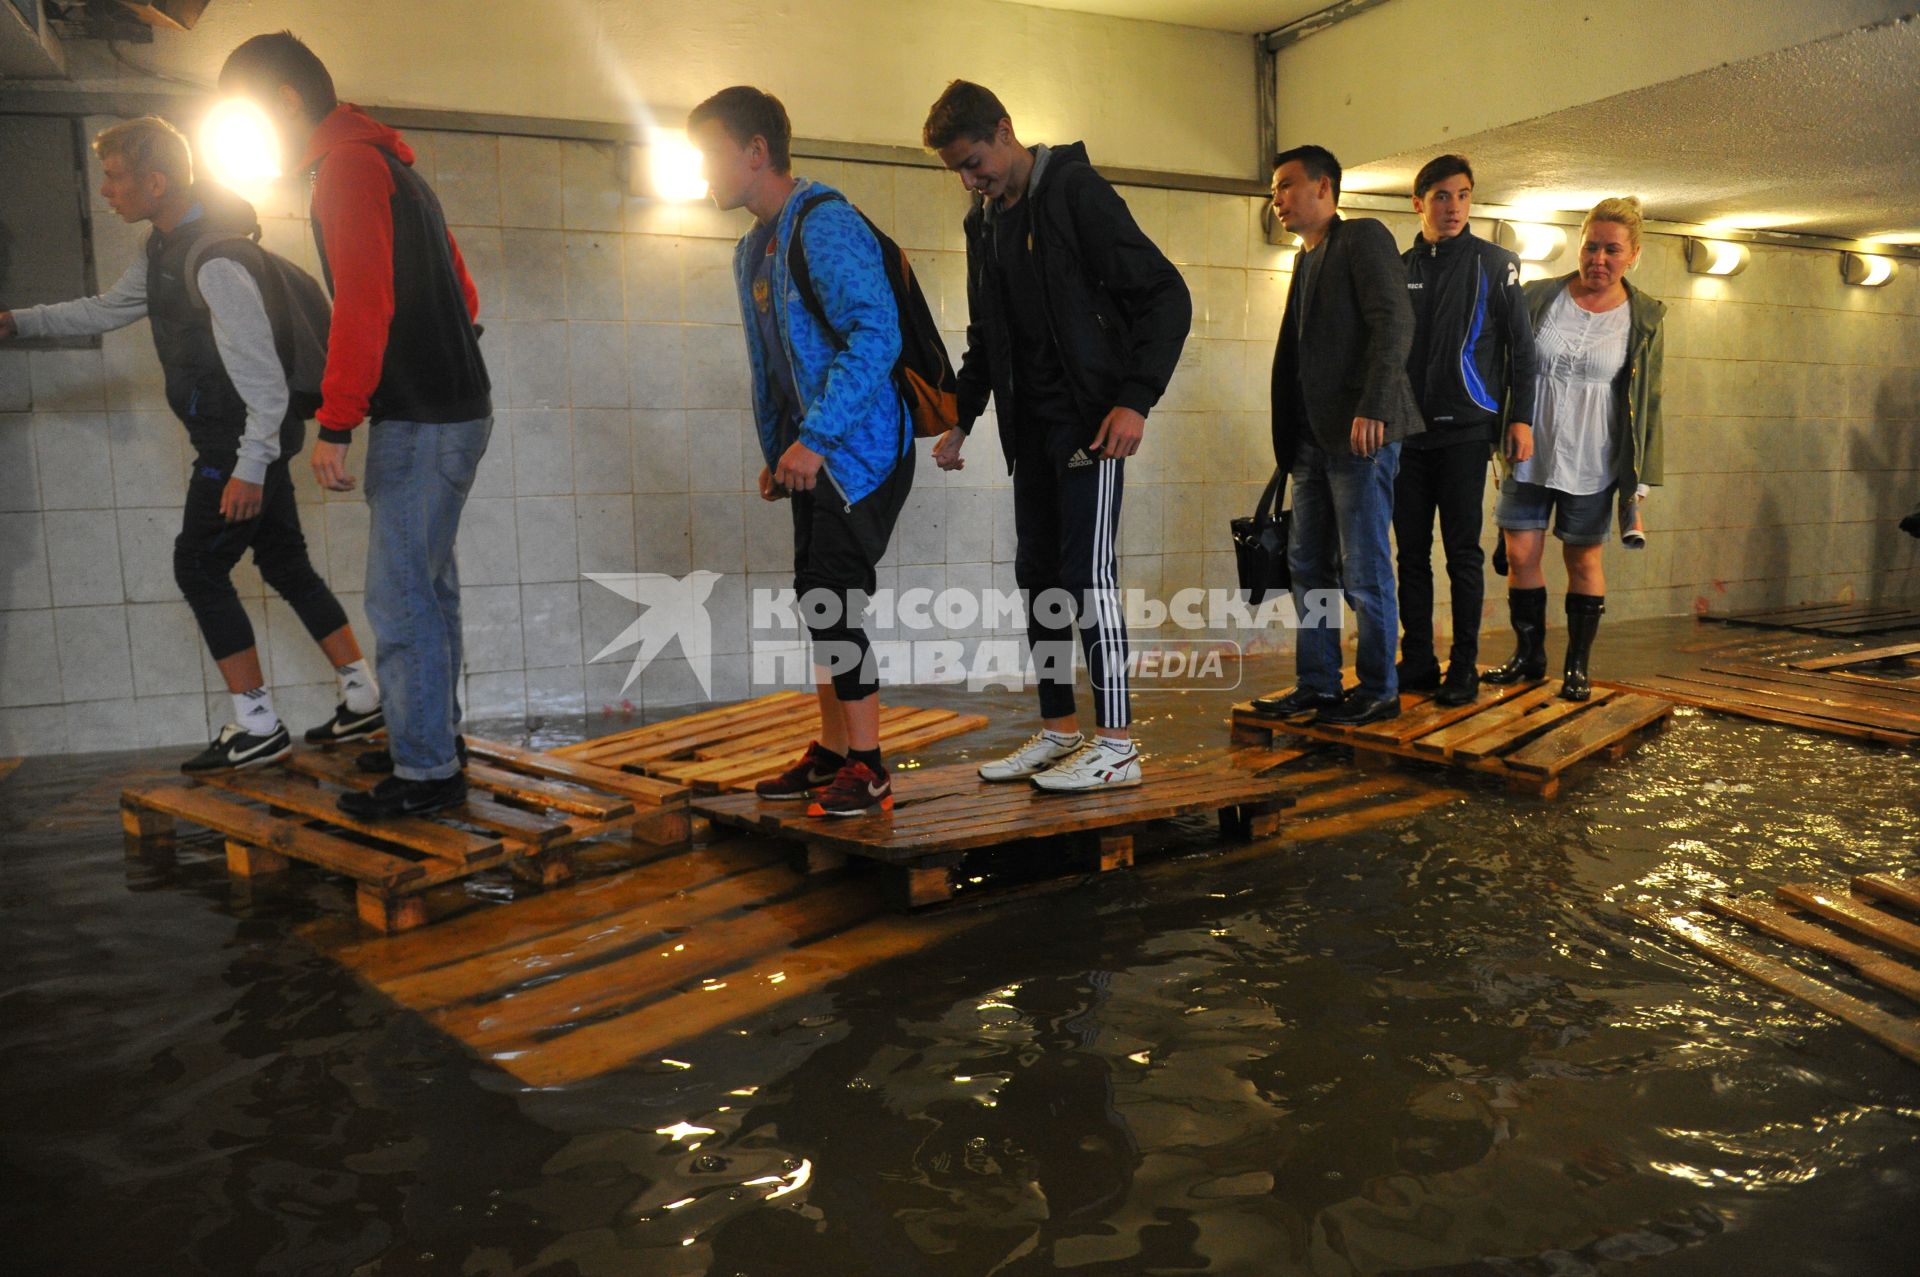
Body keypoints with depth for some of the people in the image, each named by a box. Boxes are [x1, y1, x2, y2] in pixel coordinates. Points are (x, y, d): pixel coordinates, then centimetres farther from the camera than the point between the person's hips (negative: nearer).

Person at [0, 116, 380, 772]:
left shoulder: (215, 260, -21)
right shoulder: (164, 249, 11)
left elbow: (260, 370, -24)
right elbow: (107, 309, 25)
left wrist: (250, 466, -24)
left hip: (245, 442, -10)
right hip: (254, 443, 10)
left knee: (199, 569, -4)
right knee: (286, 564, 11)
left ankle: (258, 728, 0)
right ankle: (364, 699, 15)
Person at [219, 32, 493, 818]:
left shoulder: (348, 167, -10)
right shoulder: (393, 165, 21)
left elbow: (362, 304, -21)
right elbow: (460, 292, 26)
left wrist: (334, 423, -21)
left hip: (419, 419, -10)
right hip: (455, 406, 10)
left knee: (400, 597, -6)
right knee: (428, 588, 16)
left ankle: (426, 772, -1)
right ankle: (432, 739, 26)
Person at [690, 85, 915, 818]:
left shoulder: (826, 225, -14)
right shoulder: (755, 249, 16)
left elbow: (875, 336, -23)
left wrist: (813, 439, -25)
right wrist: (777, 451, 17)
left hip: (859, 448, -9)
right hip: (813, 453, 9)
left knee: (833, 601, -10)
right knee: (817, 600, 12)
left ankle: (868, 771, -1)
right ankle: (832, 753, 23)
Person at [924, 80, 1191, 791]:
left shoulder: (1076, 191, -8)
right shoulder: (984, 220, 15)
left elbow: (1166, 297, -12)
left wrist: (1135, 400, -20)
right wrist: (960, 419, 17)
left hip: (1091, 423, -8)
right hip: (1030, 426, 8)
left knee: (1088, 573, -10)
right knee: (1038, 575, 8)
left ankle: (1117, 746, -3)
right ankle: (1059, 731, 17)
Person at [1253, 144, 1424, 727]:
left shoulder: (1363, 237, -3)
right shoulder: (1305, 259, 21)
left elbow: (1394, 322, -14)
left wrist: (1372, 410, -23)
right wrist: (1288, 438, 12)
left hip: (1360, 433, -9)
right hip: (1313, 437, 9)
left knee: (1363, 568, -3)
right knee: (1308, 564, 9)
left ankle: (1379, 691, 7)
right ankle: (1317, 683, 17)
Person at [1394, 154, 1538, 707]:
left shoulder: (1494, 263, 3)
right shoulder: (1401, 268, 12)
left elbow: (1520, 345, 2)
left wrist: (1521, 418, -6)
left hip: (1466, 429, -3)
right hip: (1407, 431, 4)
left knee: (1463, 552, -2)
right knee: (1411, 551, 4)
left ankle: (1464, 664, 5)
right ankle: (1417, 662, 11)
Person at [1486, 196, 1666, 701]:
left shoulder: (1643, 320, 0)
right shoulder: (1539, 297, 2)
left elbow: (1647, 403, 2)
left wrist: (1638, 479, -1)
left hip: (1590, 463, -1)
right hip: (1529, 453, 1)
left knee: (1583, 561, 5)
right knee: (1520, 553, 1)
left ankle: (1578, 666, 18)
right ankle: (1529, 654, 18)